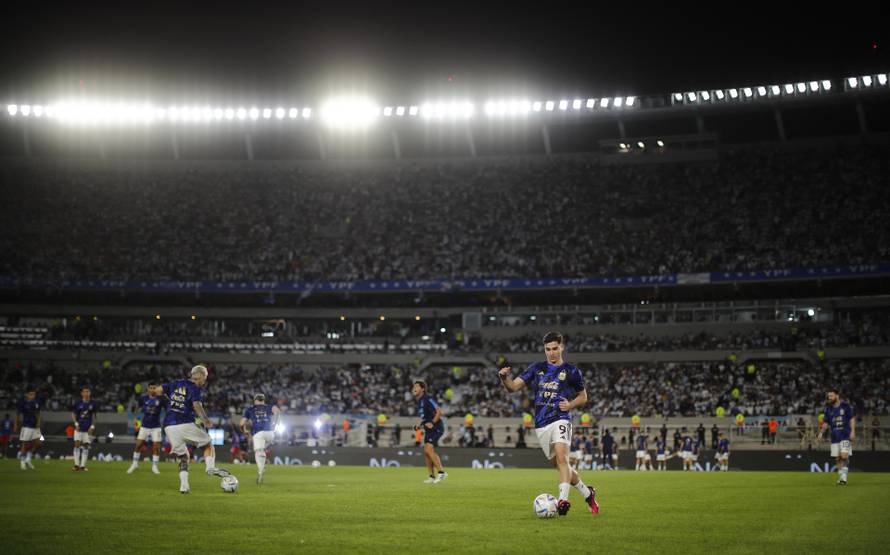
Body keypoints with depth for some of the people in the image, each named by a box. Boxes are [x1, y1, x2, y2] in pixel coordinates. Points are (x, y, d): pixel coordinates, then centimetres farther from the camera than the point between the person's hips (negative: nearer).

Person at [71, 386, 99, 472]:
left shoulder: (93, 404, 1)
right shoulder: (78, 403, -1)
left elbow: (94, 416, 8)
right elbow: (73, 414, 8)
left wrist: (92, 426, -1)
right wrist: (76, 423, -5)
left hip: (88, 429, 1)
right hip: (79, 428, -1)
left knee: (86, 446, 1)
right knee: (77, 444, -8)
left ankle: (83, 465, 6)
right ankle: (76, 465, -3)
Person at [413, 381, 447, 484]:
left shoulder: (427, 399, -14)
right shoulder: (419, 402, 15)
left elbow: (439, 411, -18)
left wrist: (432, 423, -25)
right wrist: (420, 426, 12)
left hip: (436, 428, -10)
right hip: (428, 429, 10)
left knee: (428, 449, -22)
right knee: (426, 452, 5)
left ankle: (442, 472, -18)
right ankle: (432, 477, 10)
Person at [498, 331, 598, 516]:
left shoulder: (571, 371, 4)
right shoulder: (536, 368, 11)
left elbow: (583, 397, 14)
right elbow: (513, 386, 7)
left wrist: (571, 404, -6)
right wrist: (504, 377, -15)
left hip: (560, 419, -4)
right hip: (541, 425, 4)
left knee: (562, 458, -26)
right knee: (559, 466, 10)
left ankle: (563, 500, -34)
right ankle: (588, 493, 29)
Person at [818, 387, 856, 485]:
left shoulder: (845, 406, -3)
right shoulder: (828, 409, 8)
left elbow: (852, 419, 0)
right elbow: (825, 422, 10)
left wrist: (852, 431, -9)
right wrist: (821, 433, -3)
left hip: (846, 436, -4)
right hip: (835, 437, 4)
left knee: (844, 456, -16)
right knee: (838, 458, 5)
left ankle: (844, 477, -12)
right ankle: (840, 477, 15)